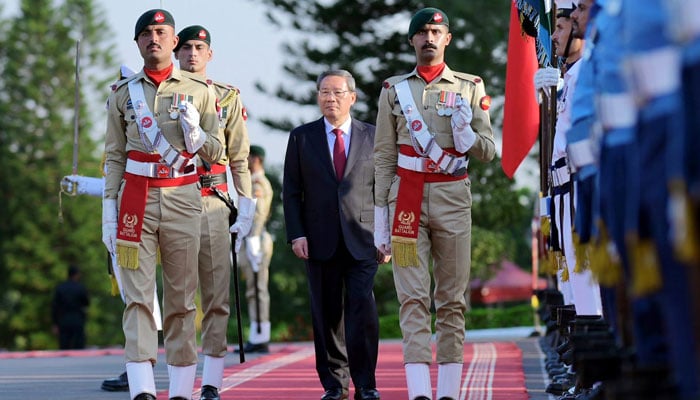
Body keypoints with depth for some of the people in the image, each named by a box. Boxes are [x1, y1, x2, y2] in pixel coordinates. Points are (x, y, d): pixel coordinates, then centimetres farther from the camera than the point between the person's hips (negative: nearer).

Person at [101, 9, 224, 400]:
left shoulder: (198, 90, 8)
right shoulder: (124, 93, 10)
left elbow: (216, 153, 11)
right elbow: (115, 157, 11)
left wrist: (194, 132, -9)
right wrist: (109, 210, 4)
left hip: (183, 201, 0)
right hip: (136, 200, 0)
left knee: (182, 298, 3)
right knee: (138, 295, -9)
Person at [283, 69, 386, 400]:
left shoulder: (372, 137, 9)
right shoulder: (301, 137, 9)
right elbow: (291, 192, 8)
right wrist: (296, 234, -3)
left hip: (362, 239, -1)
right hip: (320, 241, 1)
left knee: (362, 308, -12)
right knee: (327, 314, 3)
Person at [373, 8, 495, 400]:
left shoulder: (470, 87, 9)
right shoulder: (394, 89, 10)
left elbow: (488, 151, 9)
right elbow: (384, 157, 9)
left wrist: (464, 131, -12)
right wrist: (380, 216, 4)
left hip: (453, 200, 0)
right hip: (407, 201, 0)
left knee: (452, 300, 3)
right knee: (413, 297, -9)